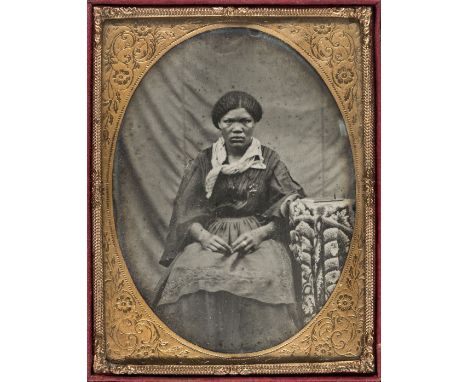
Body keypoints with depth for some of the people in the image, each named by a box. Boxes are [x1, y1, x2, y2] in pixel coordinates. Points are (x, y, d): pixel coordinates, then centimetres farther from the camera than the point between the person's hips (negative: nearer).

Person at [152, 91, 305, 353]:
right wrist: (204, 236, -15)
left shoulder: (269, 160, 10)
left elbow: (288, 209, 2)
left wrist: (260, 233, -15)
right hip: (211, 235, 1)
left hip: (258, 235, -1)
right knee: (192, 274, -32)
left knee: (266, 277, -34)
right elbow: (186, 211, 5)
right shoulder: (205, 162, 12)